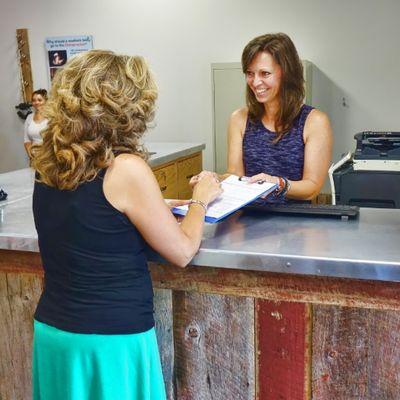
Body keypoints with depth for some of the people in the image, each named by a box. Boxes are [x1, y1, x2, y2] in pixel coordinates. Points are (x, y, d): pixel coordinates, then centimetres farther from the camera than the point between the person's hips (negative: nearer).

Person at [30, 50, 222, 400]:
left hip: (49, 329, 7)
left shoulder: (49, 164, -1)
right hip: (110, 339, -6)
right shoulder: (125, 168, -20)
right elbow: (182, 252, -11)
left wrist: (156, 207, 13)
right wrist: (200, 200, 5)